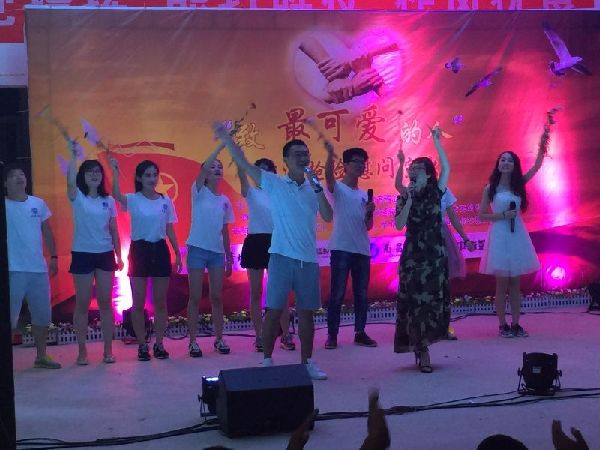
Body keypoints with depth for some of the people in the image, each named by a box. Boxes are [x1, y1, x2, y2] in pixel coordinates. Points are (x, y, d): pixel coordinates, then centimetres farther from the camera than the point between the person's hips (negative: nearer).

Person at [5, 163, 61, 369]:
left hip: (39, 268, 5)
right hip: (13, 270, -5)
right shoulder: (4, 205, -3)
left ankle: (41, 356, 26)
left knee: (42, 315, 12)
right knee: (9, 317, -3)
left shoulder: (38, 203, 9)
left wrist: (54, 256, 12)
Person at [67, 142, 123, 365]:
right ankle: (82, 351, 11)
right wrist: (73, 155, -26)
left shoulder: (108, 201, 6)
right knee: (82, 303, 3)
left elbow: (113, 230, 9)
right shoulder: (77, 198, -2)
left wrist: (119, 256, 6)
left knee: (105, 302, 5)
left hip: (105, 255, 3)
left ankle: (108, 350, 11)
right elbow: (70, 182, -25)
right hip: (82, 255, -2)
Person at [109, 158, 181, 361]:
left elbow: (169, 230, 9)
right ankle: (142, 345, 13)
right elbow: (116, 195, -28)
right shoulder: (133, 199, -5)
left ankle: (159, 343, 17)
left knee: (160, 301, 7)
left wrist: (177, 253, 6)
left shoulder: (166, 200, 5)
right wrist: (115, 171, -33)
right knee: (138, 302, 3)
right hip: (139, 250, -2)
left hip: (160, 250, 2)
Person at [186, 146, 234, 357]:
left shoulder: (225, 200, 9)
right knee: (195, 297, 0)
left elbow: (225, 231, 13)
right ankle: (193, 341, 6)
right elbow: (204, 167, -21)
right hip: (197, 249, -4)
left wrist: (229, 258, 12)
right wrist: (222, 144, -25)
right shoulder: (199, 192, -3)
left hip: (217, 252, 4)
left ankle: (219, 339, 17)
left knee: (217, 297, 8)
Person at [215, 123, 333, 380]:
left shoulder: (313, 188, 8)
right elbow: (244, 164, -3)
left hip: (308, 260, 3)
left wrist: (317, 188, -10)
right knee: (274, 310, -1)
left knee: (306, 312, 9)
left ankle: (307, 362, 19)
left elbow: (328, 217, -3)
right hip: (282, 257, -3)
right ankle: (267, 361, 10)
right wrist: (225, 137, -5)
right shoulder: (274, 184, 0)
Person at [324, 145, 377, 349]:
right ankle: (332, 335, 1)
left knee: (361, 294, 9)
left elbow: (368, 226, 18)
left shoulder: (364, 194, 18)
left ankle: (360, 333, 17)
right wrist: (330, 155, -43)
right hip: (341, 249, -6)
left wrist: (370, 213, -3)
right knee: (337, 294, -4)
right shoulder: (337, 188, 0)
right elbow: (328, 176, -25)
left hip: (362, 250, 6)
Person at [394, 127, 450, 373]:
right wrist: (409, 200, -17)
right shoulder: (404, 198, 1)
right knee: (416, 302, -3)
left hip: (436, 256, 2)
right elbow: (399, 225, -11)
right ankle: (423, 352, 1)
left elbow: (446, 168, -1)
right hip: (413, 257, -2)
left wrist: (437, 142, -3)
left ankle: (421, 346, 13)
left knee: (434, 300, 3)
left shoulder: (435, 193, 5)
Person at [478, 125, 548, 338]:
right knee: (502, 284, 0)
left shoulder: (519, 185, 7)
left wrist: (542, 145, -14)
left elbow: (536, 166, -3)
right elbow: (482, 215, -1)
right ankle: (503, 325, 7)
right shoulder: (490, 188, -2)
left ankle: (516, 324, 13)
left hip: (518, 236, 4)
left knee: (515, 284, 8)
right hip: (500, 236, -4)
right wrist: (502, 215, -14)